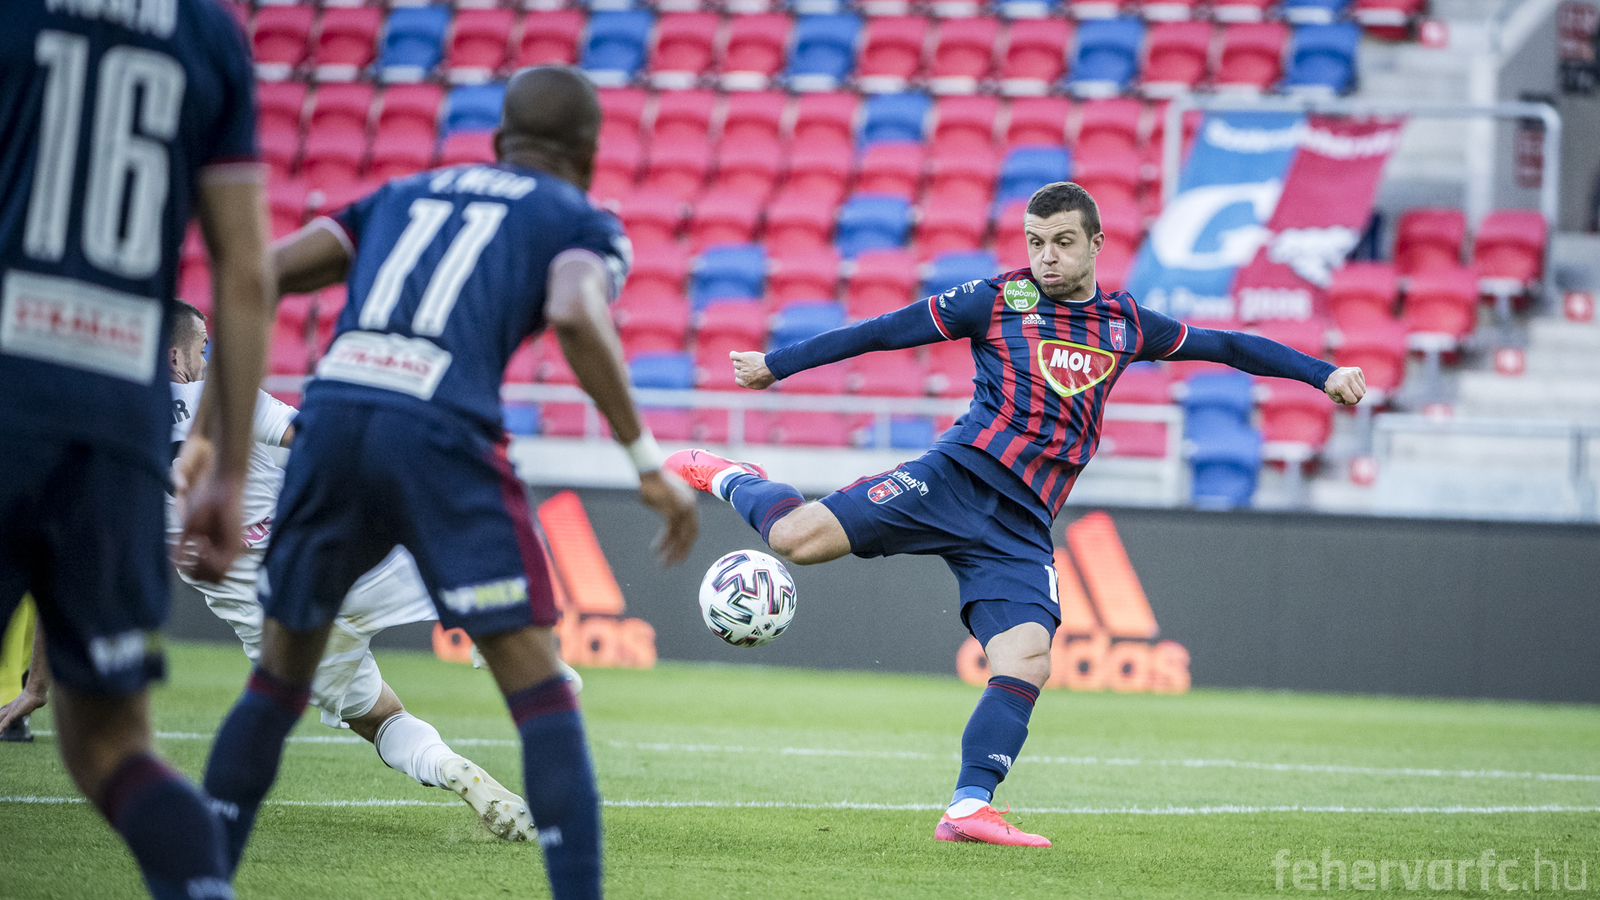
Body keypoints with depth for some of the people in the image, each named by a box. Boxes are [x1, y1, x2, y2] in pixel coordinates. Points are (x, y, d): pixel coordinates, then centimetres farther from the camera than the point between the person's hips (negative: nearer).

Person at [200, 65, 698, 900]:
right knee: (541, 692, 2)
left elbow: (263, 273, 18)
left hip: (330, 418, 4)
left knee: (278, 679, 21)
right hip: (439, 433, -4)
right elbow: (576, 314, -8)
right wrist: (648, 461, -6)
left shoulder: (406, 194, 29)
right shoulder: (582, 223, 16)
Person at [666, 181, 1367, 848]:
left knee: (1027, 662, -18)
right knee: (799, 538, -21)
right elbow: (880, 332, 6)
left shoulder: (1125, 324, 17)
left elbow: (1222, 346, 27)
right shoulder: (998, 301, 5)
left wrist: (1324, 374, 25)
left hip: (1021, 528, 3)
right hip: (960, 476, -3)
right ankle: (731, 480, 10)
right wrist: (776, 364, 6)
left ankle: (969, 808, -14)